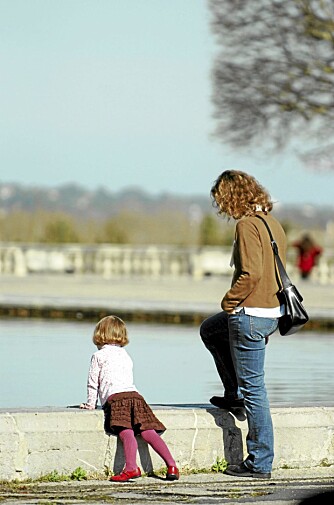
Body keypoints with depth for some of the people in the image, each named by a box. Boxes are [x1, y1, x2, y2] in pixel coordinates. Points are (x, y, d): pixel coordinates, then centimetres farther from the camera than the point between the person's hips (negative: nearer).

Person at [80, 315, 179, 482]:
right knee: (148, 432, -2)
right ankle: (171, 465, -16)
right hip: (135, 394, 6)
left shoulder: (99, 356, 15)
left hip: (115, 397, -6)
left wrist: (90, 404, 24)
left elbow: (93, 382, 12)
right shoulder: (125, 355, 33)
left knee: (127, 433, -26)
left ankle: (131, 467, -43)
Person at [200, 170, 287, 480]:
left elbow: (252, 273, -25)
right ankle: (235, 394, 32)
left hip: (250, 313, -10)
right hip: (272, 311, 10)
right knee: (209, 330, 31)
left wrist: (229, 302, -10)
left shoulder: (247, 225, -17)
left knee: (253, 388, -3)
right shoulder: (273, 223, 12)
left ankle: (259, 463, 1)